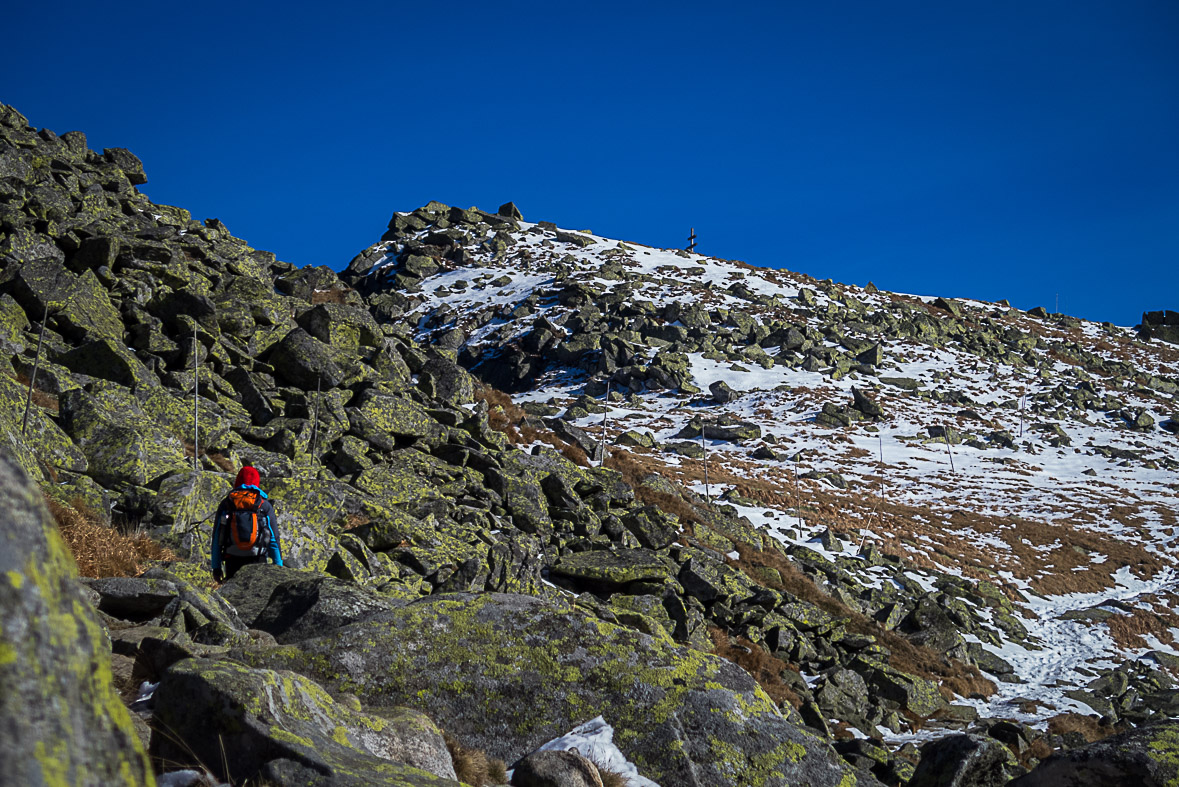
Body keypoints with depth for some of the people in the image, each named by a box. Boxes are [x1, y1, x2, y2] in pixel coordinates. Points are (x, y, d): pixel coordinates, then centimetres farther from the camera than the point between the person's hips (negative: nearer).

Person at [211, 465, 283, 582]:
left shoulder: (225, 504, 6)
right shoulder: (265, 505, 2)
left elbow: (216, 538, 6)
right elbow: (274, 538, 2)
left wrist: (216, 567, 10)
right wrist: (279, 567, 8)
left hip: (232, 561, 1)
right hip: (257, 561, -1)